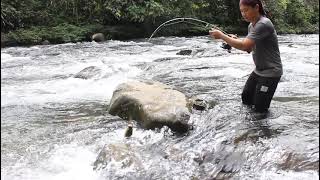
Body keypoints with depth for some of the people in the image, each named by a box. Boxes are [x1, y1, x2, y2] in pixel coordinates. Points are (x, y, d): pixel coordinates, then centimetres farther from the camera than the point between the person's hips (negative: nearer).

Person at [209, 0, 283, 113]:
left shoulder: (264, 25, -24)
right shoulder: (251, 26, 6)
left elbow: (244, 46, -30)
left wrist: (221, 35, -23)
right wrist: (234, 40, -5)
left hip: (271, 72, -9)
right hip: (258, 70, 9)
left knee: (259, 110, -3)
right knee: (246, 99, 16)